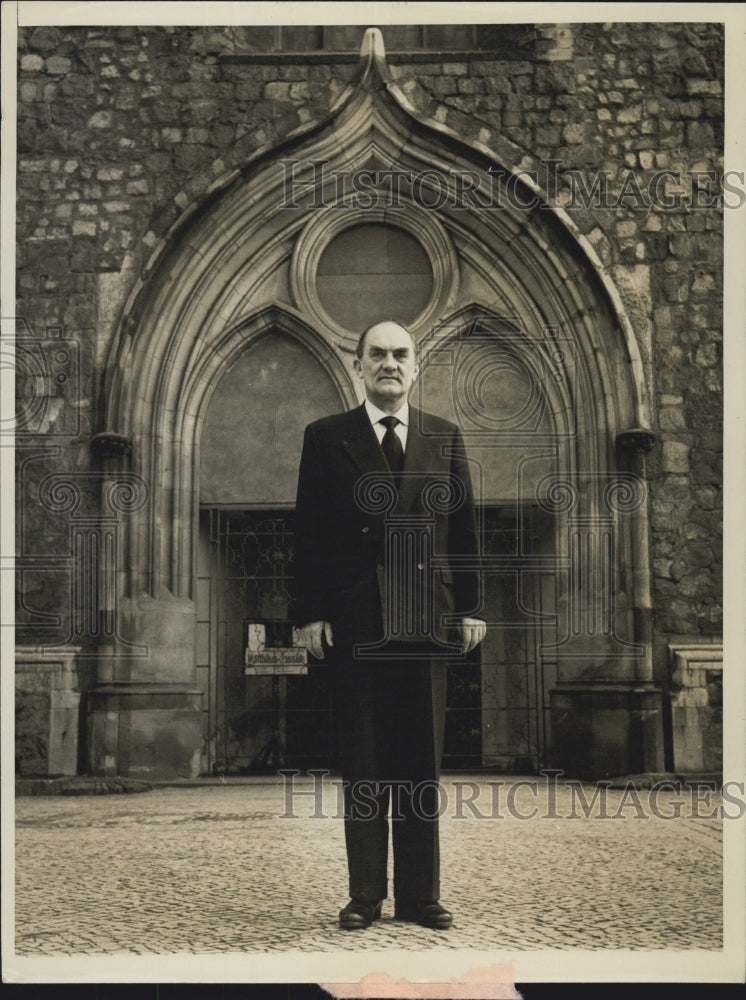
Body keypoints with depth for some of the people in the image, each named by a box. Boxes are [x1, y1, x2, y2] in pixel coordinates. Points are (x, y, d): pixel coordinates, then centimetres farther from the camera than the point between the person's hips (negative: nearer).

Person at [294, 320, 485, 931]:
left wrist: (470, 606, 4)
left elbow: (465, 528, 11)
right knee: (363, 764, 5)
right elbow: (308, 532, 2)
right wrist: (310, 613, -5)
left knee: (422, 763, 7)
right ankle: (365, 895, 14)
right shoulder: (326, 438, 6)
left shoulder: (446, 438, 12)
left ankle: (420, 894, 16)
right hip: (355, 622, -1)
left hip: (427, 621, 2)